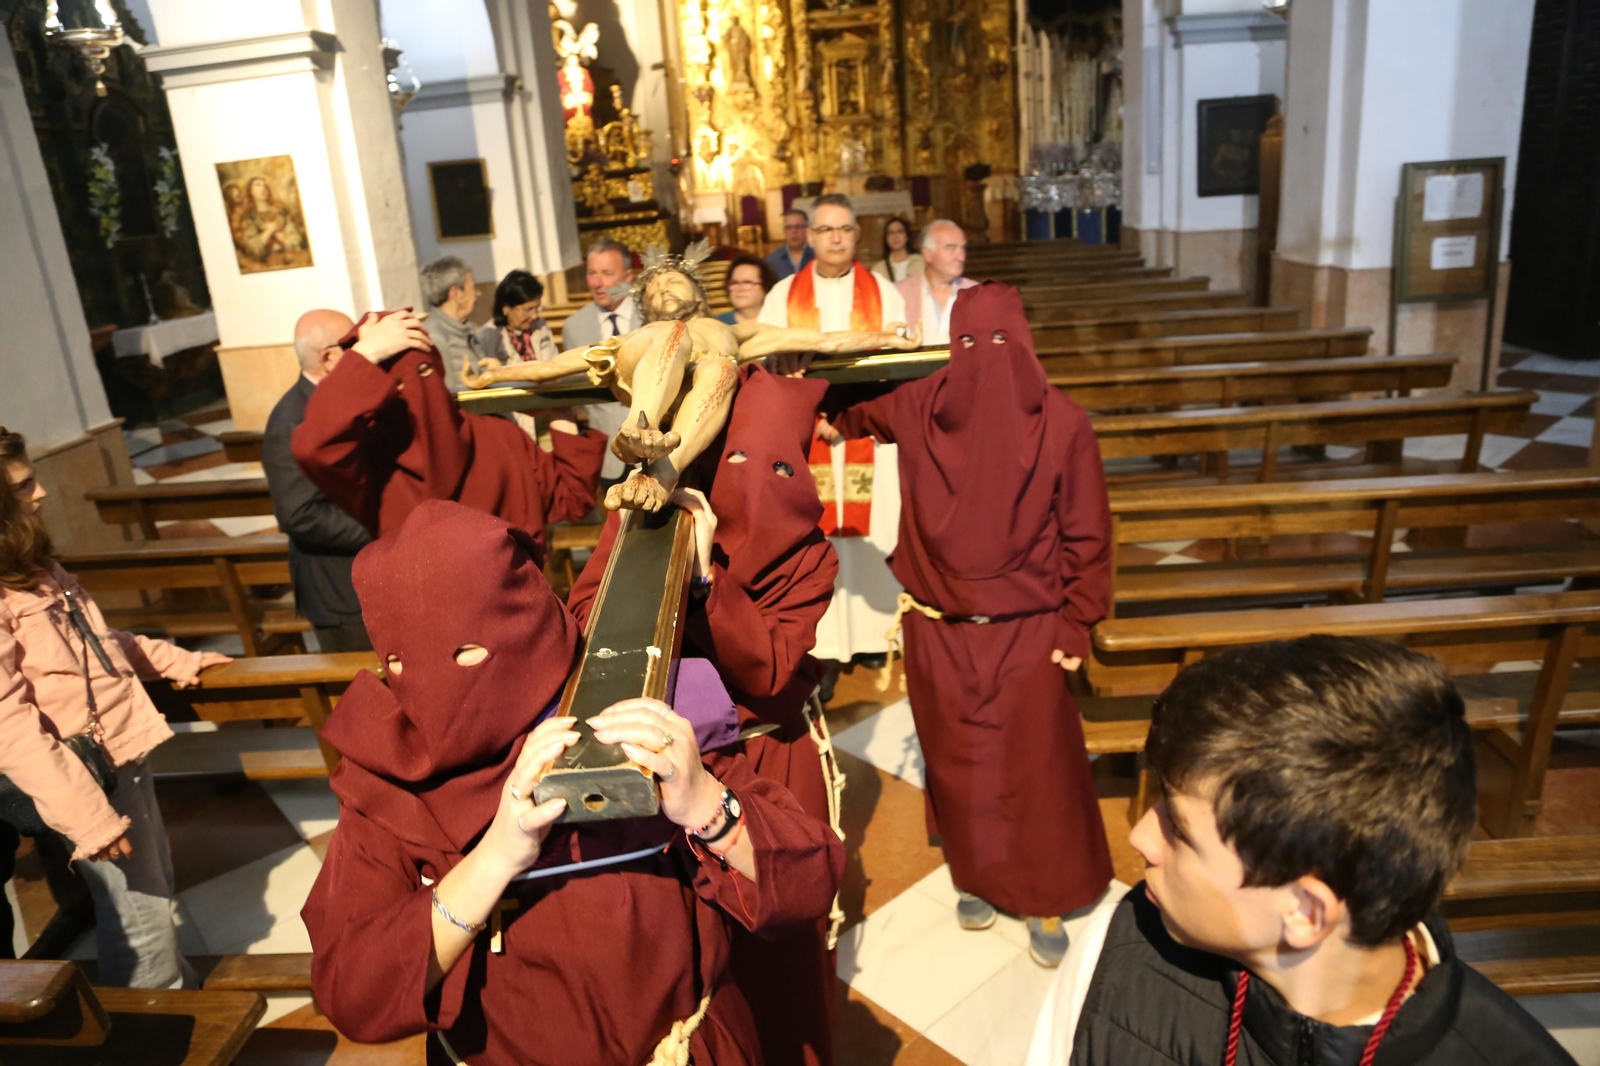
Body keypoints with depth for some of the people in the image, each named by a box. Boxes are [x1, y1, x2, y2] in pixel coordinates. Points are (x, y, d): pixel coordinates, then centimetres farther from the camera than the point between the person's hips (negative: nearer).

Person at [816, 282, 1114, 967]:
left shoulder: (1062, 423, -11)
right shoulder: (919, 406, -6)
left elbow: (1086, 535, -5)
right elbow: (868, 416, 21)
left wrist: (1077, 623, -4)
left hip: (1028, 630, -2)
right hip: (940, 627, 2)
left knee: (1036, 763, 5)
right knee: (956, 762, 13)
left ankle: (1044, 900, 26)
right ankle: (976, 877, 37)